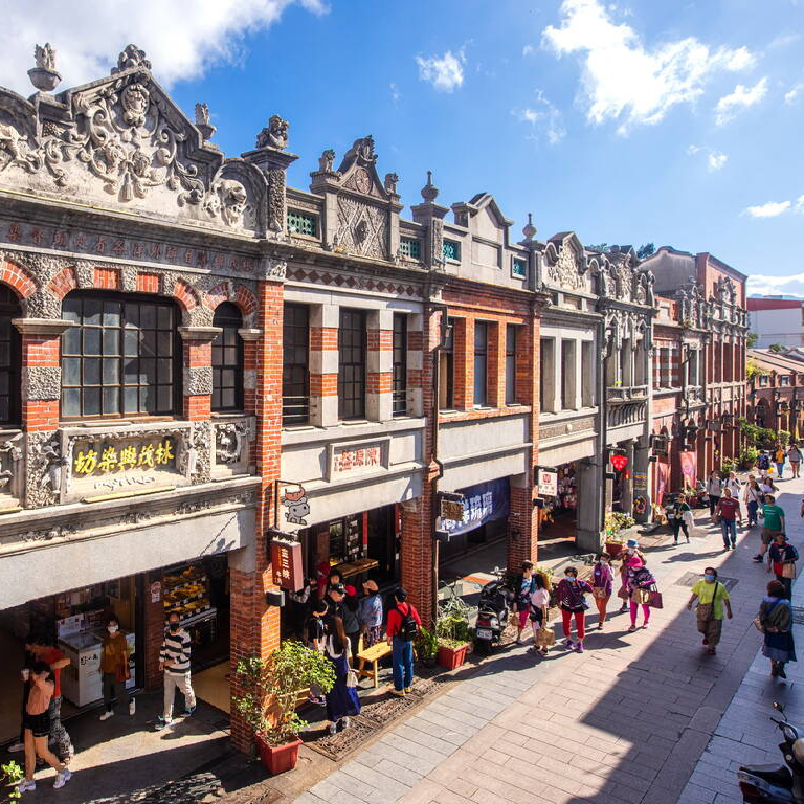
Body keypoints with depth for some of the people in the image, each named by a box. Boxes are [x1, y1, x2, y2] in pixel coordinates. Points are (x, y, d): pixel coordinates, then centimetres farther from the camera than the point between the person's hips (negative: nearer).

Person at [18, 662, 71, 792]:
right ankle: (28, 781, 36)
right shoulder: (37, 683, -2)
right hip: (30, 717, 8)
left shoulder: (48, 686, -29)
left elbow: (39, 681, -53)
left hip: (40, 719, -8)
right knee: (28, 750, 19)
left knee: (42, 752, 8)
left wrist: (45, 673, -34)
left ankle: (63, 772, 27)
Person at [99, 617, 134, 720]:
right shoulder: (106, 637, 3)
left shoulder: (121, 637, -14)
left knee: (120, 691, 0)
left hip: (118, 669, -6)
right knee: (107, 691, 12)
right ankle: (109, 711, 32)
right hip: (108, 668, 6)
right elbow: (104, 652, 14)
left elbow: (125, 654, -13)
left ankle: (131, 701, 28)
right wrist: (102, 665, 14)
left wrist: (126, 669, -13)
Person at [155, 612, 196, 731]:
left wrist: (172, 661, -20)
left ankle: (190, 707, 43)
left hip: (181, 671, -5)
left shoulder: (184, 636, -24)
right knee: (168, 694, 10)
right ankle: (167, 718, 21)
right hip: (168, 670, 5)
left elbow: (186, 655, -22)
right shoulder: (167, 633, -2)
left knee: (187, 690, 16)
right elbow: (164, 646, 13)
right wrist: (161, 661, 10)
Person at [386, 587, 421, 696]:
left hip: (398, 639, -5)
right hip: (409, 639, 5)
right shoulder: (412, 608, -6)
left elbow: (390, 628, -15)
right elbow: (418, 623, 3)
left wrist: (389, 639, 1)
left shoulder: (393, 611, -20)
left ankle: (399, 689, 13)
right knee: (409, 663, 16)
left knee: (398, 664, 6)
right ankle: (408, 685, 28)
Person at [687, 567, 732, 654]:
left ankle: (711, 647, 28)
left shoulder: (720, 586, -13)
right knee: (701, 628, 16)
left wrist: (729, 611, -1)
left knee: (714, 631, 4)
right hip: (702, 611, 3)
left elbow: (726, 599, -3)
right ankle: (707, 637, 51)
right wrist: (690, 603, -2)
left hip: (715, 612, -3)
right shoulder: (700, 583, -6)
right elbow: (695, 593, 6)